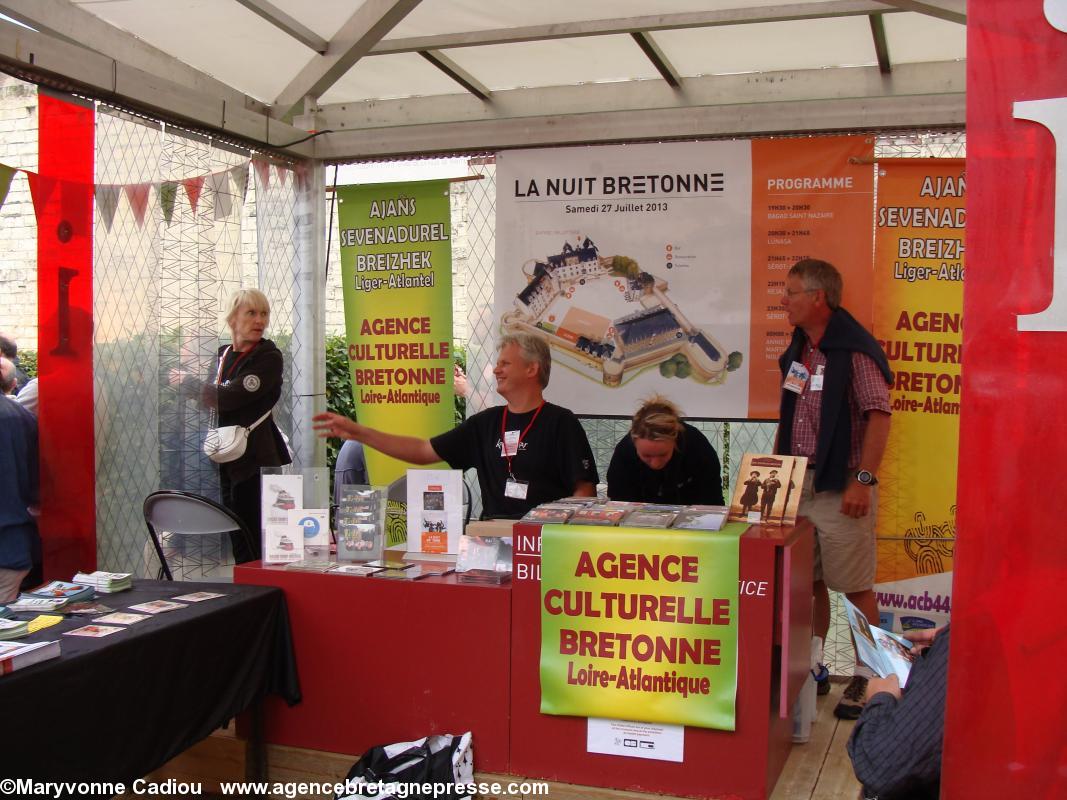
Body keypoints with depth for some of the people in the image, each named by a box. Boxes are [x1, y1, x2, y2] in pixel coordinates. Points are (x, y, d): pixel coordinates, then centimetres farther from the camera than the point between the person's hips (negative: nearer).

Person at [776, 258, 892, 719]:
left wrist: (864, 480, -22)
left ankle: (867, 677, 13)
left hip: (839, 485, -7)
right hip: (797, 481, 8)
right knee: (808, 581, 13)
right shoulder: (797, 350, 12)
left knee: (855, 586, 0)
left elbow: (878, 415, -17)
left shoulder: (854, 350, -12)